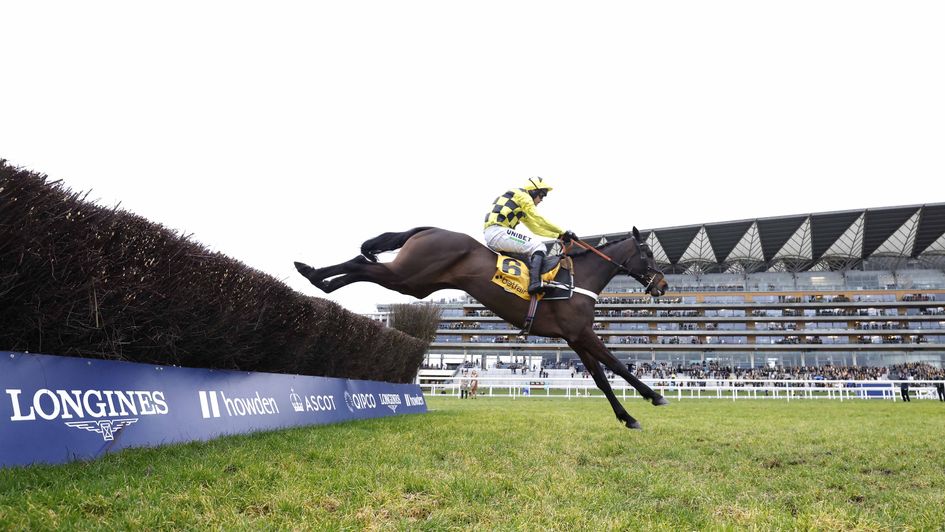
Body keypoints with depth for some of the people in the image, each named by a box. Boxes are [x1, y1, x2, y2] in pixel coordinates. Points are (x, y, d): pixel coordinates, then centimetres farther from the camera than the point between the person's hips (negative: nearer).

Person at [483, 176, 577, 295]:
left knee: (529, 252, 25)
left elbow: (535, 227, 30)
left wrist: (559, 235, 22)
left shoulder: (522, 210, 31)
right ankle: (535, 283, -33)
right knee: (538, 247, -14)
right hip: (498, 232, -10)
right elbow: (539, 220, -3)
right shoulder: (523, 196, 3)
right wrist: (563, 232, 2)